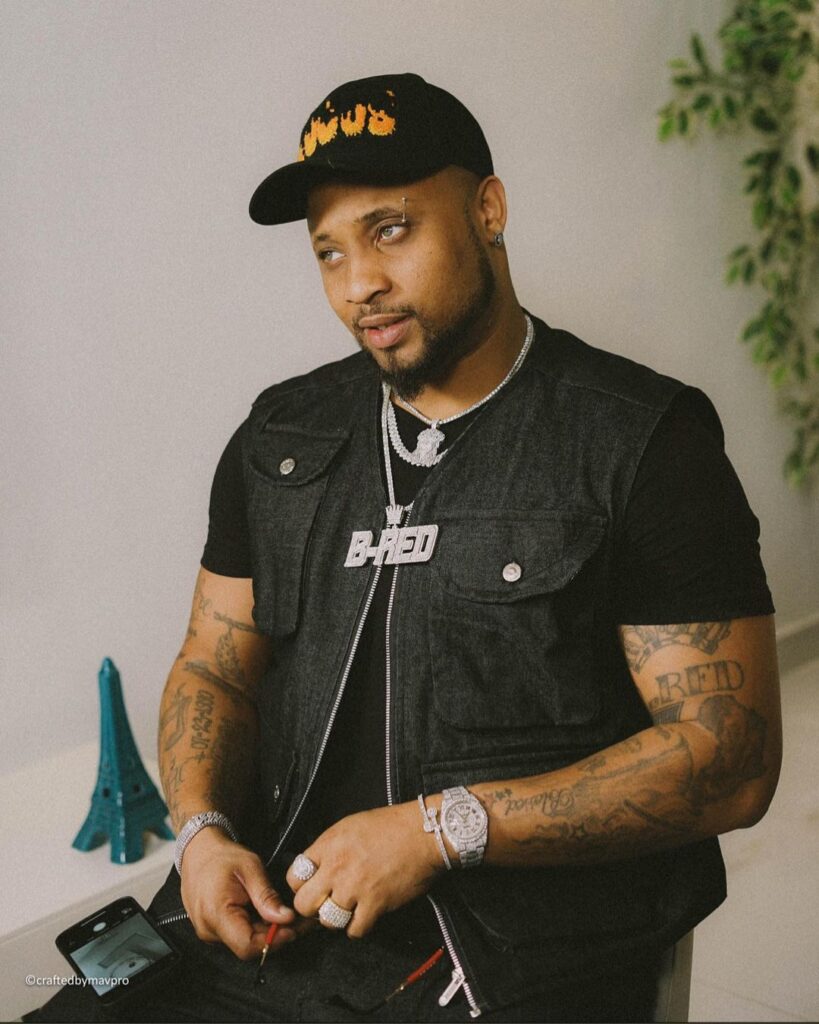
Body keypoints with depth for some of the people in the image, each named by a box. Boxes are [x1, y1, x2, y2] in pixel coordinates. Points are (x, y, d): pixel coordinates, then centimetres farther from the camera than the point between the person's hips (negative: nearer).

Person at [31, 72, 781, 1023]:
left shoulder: (643, 441, -6)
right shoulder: (280, 436, 11)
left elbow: (733, 761, -11)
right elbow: (214, 669, 16)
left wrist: (439, 828, -17)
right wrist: (203, 830, -6)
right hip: (272, 918, 5)